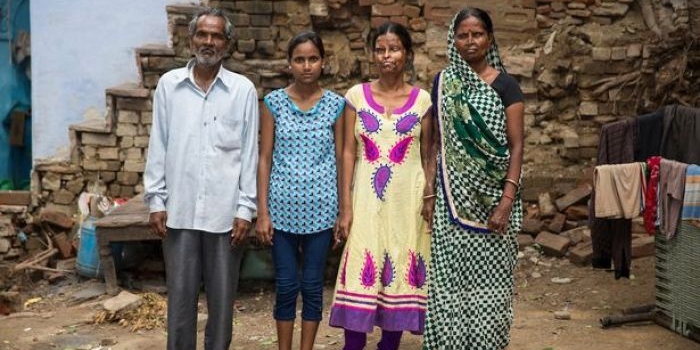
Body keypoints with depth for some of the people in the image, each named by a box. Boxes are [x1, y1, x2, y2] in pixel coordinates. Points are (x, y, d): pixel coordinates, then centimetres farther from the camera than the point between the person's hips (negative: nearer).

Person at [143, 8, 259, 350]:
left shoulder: (243, 89, 0)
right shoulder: (168, 84, 4)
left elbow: (249, 153, 0)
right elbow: (158, 147, 6)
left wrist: (245, 209, -3)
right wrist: (156, 201, 1)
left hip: (225, 211, -1)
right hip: (179, 210, 1)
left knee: (222, 296, 8)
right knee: (180, 295, 8)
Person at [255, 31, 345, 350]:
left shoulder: (336, 104, 1)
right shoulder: (274, 102, 0)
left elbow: (341, 159, 4)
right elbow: (265, 159, 0)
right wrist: (262, 211, -4)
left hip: (320, 208, 0)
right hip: (283, 206, 0)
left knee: (313, 285, 8)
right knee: (286, 285, 6)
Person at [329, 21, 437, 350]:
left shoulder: (422, 99, 3)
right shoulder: (357, 95, 2)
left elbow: (428, 155, 6)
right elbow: (348, 152, 1)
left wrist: (430, 198, -5)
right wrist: (345, 206, -5)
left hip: (407, 198, 0)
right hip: (367, 197, 0)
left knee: (401, 267, 4)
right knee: (361, 271, -3)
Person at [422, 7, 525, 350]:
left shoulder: (505, 84, 0)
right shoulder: (443, 82, 9)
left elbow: (516, 146, -5)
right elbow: (436, 141, 12)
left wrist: (507, 200, -15)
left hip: (491, 195, -2)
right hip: (453, 196, 3)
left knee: (488, 277, 0)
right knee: (451, 277, 3)